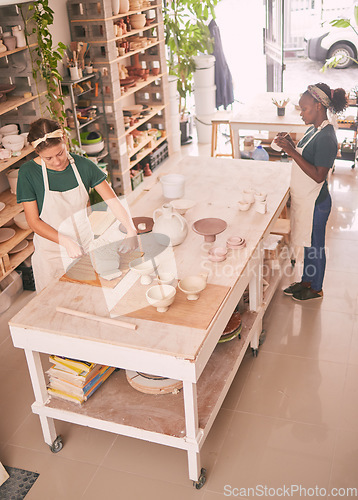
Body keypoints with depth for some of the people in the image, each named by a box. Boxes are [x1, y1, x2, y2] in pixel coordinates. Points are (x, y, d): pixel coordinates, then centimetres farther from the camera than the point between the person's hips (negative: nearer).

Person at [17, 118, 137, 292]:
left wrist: (131, 231, -19)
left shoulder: (83, 166, -8)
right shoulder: (28, 172, -14)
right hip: (51, 253, -2)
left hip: (85, 247, 2)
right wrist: (66, 242, -22)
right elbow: (33, 221, -12)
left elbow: (112, 200, -5)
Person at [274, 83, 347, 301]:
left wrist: (293, 153, -29)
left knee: (315, 246, 8)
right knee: (309, 243, 22)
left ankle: (316, 289, 27)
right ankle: (306, 281, 38)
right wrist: (290, 144, -1)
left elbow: (318, 175, -27)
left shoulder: (326, 138, -24)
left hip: (315, 202, -9)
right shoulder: (313, 130, 6)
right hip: (304, 199, 9)